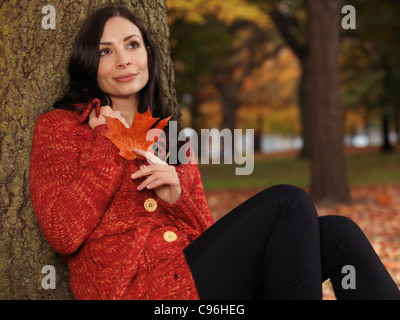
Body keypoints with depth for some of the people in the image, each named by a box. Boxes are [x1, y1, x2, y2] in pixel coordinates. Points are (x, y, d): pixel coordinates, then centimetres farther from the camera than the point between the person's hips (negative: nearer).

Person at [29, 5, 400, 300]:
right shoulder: (58, 127, 7)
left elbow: (210, 237, 16)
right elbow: (63, 234, -9)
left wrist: (178, 198, -4)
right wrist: (106, 143, -4)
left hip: (191, 273, 6)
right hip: (135, 286, -6)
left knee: (333, 232, -15)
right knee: (288, 203, -20)